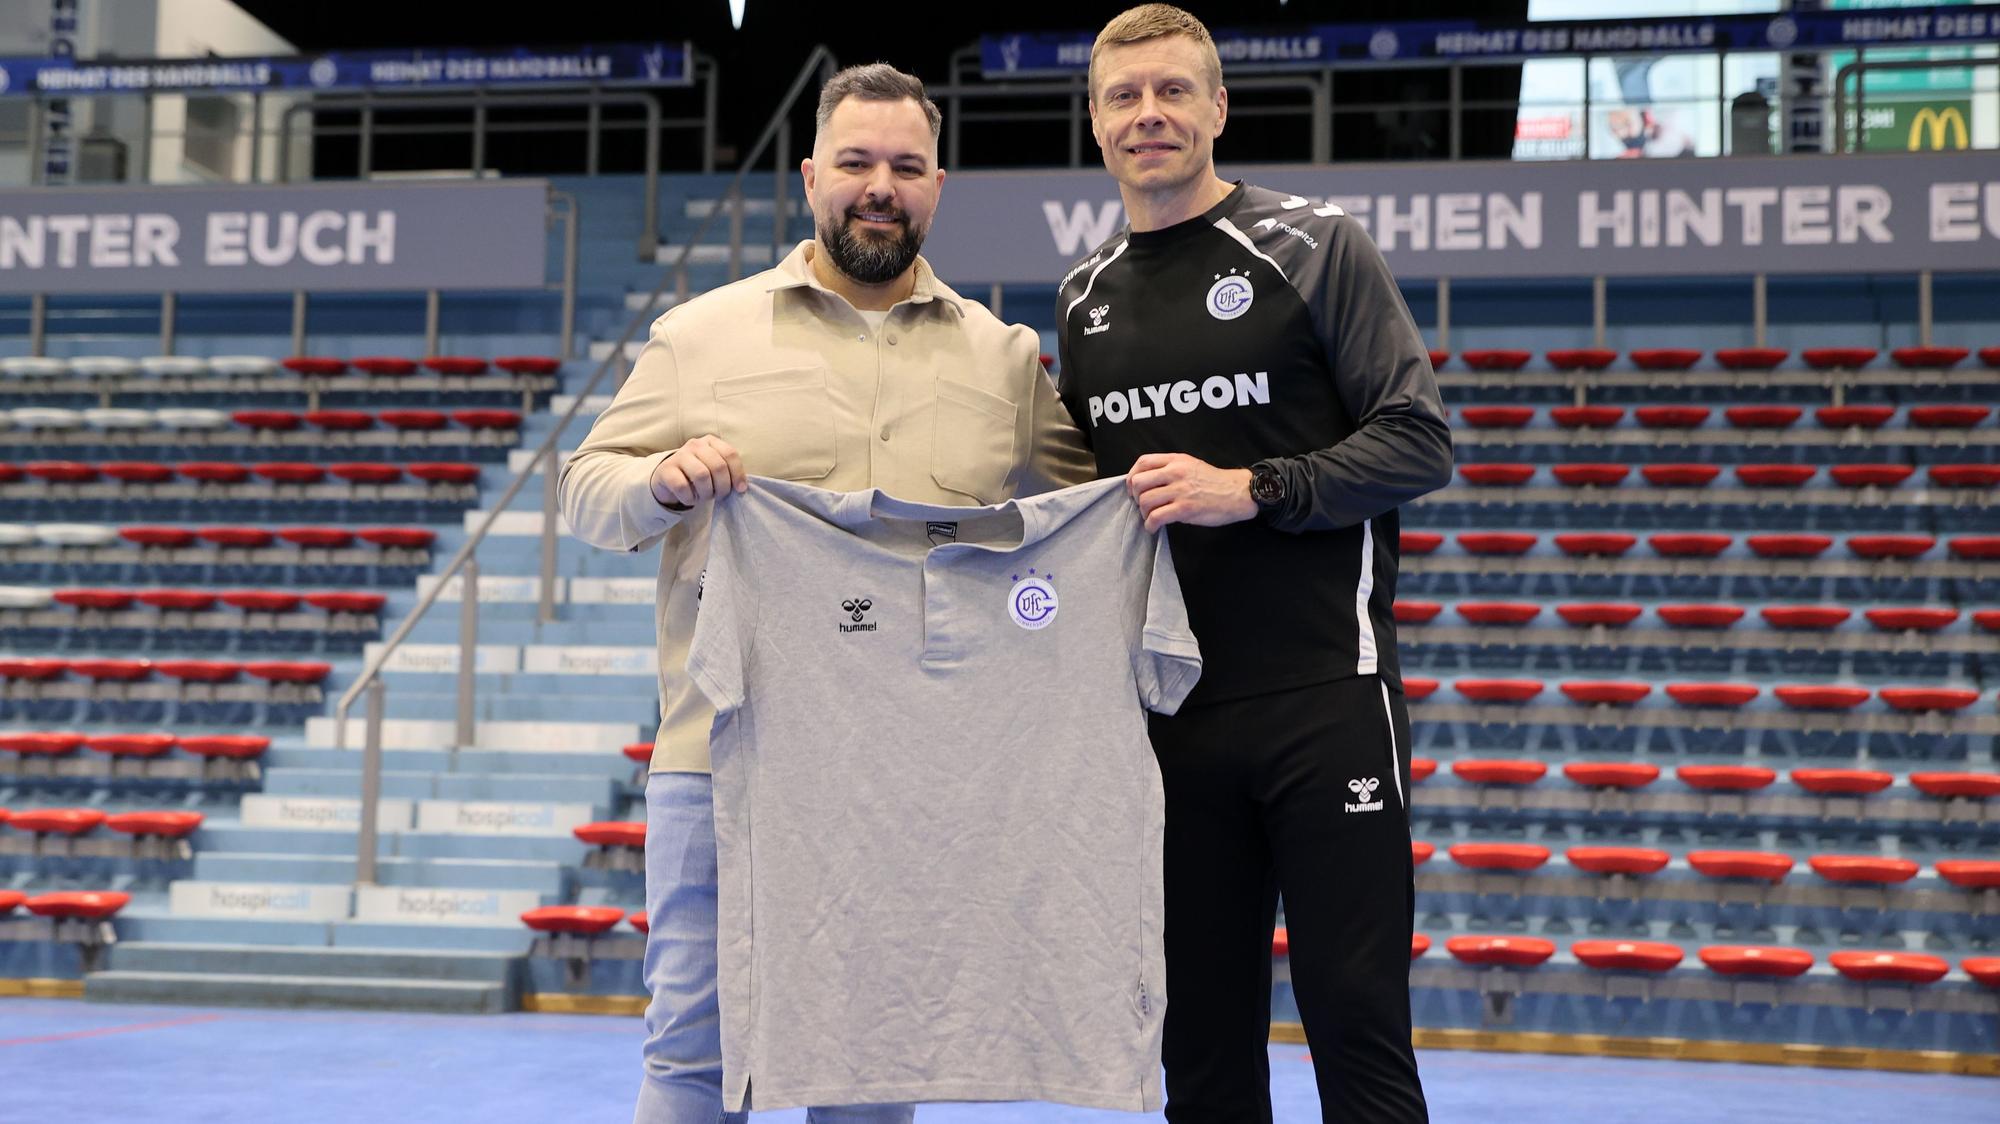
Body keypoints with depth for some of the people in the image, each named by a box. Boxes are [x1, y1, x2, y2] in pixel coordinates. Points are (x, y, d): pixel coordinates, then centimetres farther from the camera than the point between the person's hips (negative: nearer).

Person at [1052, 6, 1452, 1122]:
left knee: (1357, 1025, -2)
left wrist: (1251, 488, -17)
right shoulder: (1084, 295, 15)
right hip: (1168, 716, 5)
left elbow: (1421, 443, -8)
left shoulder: (1316, 245, -1)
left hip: (1323, 703, -5)